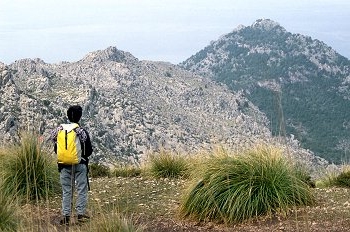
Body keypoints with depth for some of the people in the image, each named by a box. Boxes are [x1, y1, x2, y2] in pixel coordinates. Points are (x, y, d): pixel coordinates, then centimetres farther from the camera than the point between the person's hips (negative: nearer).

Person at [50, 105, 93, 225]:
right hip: (80, 165, -2)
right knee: (81, 189, 7)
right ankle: (81, 213, 6)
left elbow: (56, 149, 6)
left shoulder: (60, 130, -1)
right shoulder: (83, 132, -9)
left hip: (65, 165, 2)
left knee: (66, 191, 7)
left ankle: (66, 216, 5)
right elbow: (89, 151, -2)